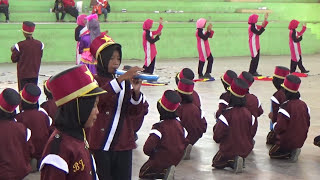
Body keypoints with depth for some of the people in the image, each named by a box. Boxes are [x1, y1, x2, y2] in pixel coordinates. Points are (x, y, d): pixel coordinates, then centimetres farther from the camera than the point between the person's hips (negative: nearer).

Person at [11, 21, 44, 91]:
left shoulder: (20, 45, -15)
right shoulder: (39, 44, -5)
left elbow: (14, 59, -7)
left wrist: (13, 50, 11)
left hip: (23, 74, -3)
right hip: (34, 74, 3)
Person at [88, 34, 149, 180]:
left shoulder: (126, 82, 11)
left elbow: (136, 112, 3)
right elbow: (98, 98, -23)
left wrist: (136, 92, -15)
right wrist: (120, 79, -30)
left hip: (124, 143, 4)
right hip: (101, 144, -3)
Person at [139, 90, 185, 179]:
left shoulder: (159, 126, -24)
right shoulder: (178, 123, -2)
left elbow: (147, 148, -29)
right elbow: (183, 142, 9)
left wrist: (152, 153, -7)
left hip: (162, 160, -8)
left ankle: (164, 172, -10)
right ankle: (167, 171, 2)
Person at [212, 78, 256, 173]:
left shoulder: (227, 114, -23)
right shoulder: (248, 113, -7)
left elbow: (217, 136, -20)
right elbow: (252, 132, 3)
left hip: (229, 150, -5)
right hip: (245, 150, 5)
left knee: (216, 163, 19)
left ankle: (232, 162, -9)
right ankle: (238, 160, -3)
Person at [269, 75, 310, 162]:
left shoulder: (285, 107, -24)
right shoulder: (303, 104, -2)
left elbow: (280, 127, -25)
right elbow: (307, 123, 5)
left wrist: (274, 126, -3)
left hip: (287, 141, -7)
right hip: (301, 141, 7)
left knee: (272, 153, 14)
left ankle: (290, 154, -8)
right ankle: (294, 150, 4)